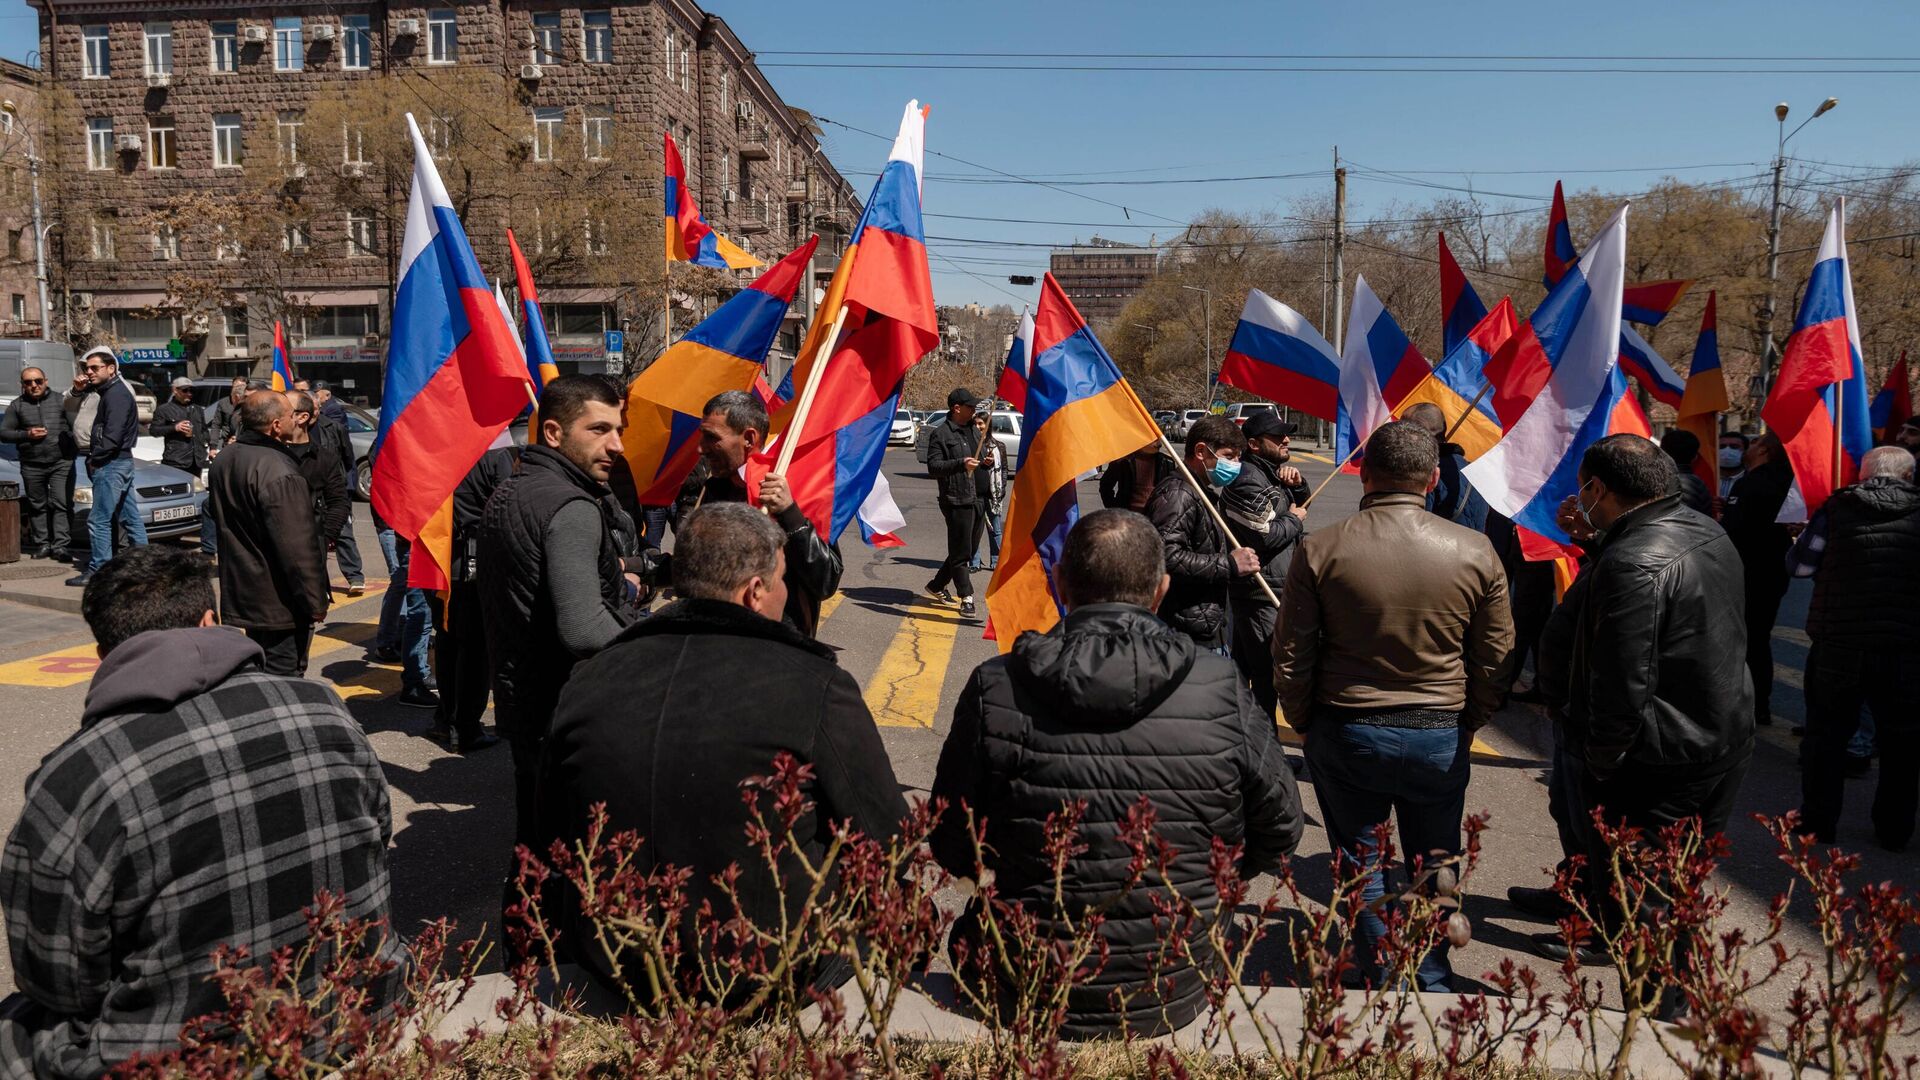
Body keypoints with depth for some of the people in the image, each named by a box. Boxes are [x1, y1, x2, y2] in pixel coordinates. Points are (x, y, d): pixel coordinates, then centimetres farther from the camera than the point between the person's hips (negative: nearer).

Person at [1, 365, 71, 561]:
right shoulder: (17, 406, 8)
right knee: (37, 507, 8)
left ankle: (60, 545, -7)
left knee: (61, 505, -7)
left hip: (61, 463, -2)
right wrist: (26, 435, -8)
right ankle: (41, 544, 14)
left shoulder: (60, 400, 5)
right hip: (32, 466, 2)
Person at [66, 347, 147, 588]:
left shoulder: (116, 394, -14)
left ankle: (97, 571, -5)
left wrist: (94, 459, -13)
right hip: (121, 462, 10)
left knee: (99, 520, -8)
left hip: (112, 465, -10)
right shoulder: (110, 392, 17)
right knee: (130, 518, 12)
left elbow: (112, 436, -22)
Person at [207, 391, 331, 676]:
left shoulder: (223, 461, 8)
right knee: (283, 675, -2)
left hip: (240, 595, 10)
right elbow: (297, 547, -24)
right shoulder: (279, 473, -24)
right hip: (280, 604, -10)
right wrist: (315, 600, -17)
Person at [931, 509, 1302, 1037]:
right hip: (1176, 998, 2)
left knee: (969, 929, 30)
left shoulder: (994, 690, -15)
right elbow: (1279, 831, 1)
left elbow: (952, 849, -4)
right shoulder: (1221, 689, -13)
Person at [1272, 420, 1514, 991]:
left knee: (1360, 867, 16)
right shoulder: (1475, 552, -8)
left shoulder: (1320, 550, -12)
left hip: (1345, 733, -1)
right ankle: (1434, 983, 32)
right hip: (1441, 736, 2)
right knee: (1434, 866, 20)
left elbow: (1290, 658, -7)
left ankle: (1383, 984, 26)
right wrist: (1466, 726, 15)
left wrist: (1306, 725, 8)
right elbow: (1495, 660, 0)